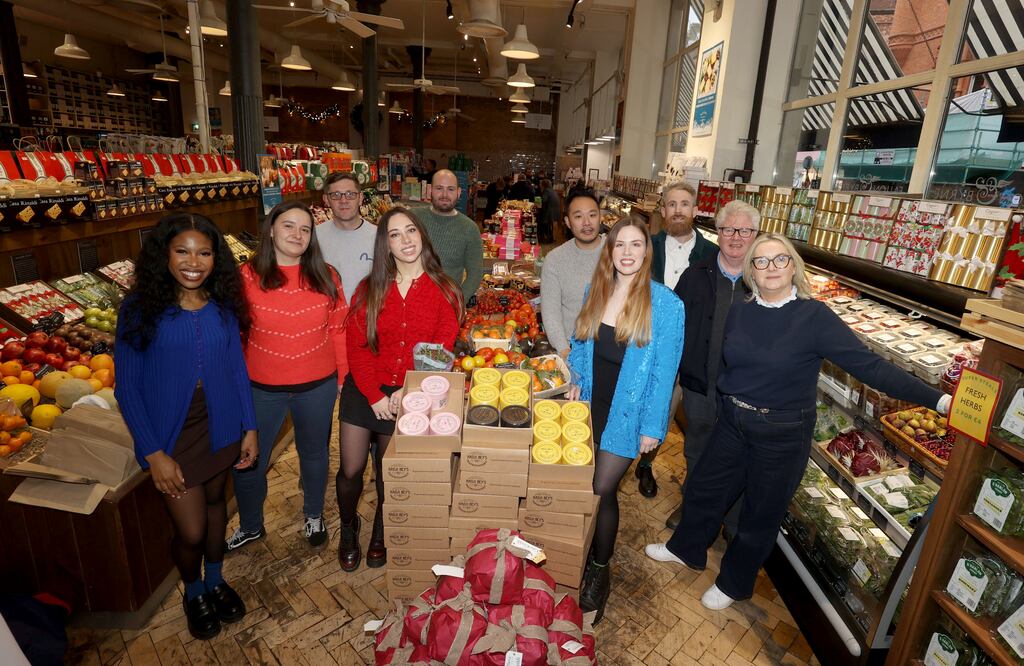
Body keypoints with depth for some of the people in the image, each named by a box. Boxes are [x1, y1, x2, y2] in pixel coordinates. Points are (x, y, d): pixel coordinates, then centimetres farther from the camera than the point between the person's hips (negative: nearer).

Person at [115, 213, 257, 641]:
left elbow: (237, 366, 3)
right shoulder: (140, 307, -13)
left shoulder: (223, 304, -5)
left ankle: (215, 580, 46)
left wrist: (249, 427, 2)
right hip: (170, 436, -2)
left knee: (214, 503, 21)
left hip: (220, 427, 3)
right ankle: (192, 592, 37)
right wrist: (153, 453, -12)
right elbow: (127, 387, -9)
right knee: (191, 531, 4)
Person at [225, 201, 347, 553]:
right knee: (247, 461, 13)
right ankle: (250, 526, 42)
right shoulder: (248, 276, -8)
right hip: (262, 388, 0)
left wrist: (343, 376, 0)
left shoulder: (325, 276, -4)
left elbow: (338, 329, 0)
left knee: (314, 453, 19)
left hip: (318, 386, 1)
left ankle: (314, 515, 46)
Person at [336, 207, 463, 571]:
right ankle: (348, 528, 37)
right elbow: (356, 346, -5)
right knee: (351, 470, 6)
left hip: (410, 395, -1)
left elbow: (441, 351, -8)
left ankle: (380, 532, 41)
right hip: (364, 391, 1)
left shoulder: (444, 291, -4)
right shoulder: (369, 289, 0)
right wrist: (374, 395, -14)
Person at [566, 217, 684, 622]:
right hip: (590, 405, 4)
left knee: (602, 490, 0)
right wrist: (577, 380, 1)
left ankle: (600, 568, 26)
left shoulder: (665, 304, -13)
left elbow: (664, 370, -11)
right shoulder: (596, 291, 2)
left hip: (627, 414, -4)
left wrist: (653, 426, -10)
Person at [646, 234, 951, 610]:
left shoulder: (814, 317, -17)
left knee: (761, 514, 13)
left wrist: (937, 400, -25)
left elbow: (869, 365, -19)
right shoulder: (739, 312, -2)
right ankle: (687, 549, 46)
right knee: (703, 486, 18)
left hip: (782, 434, -4)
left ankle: (734, 583, 38)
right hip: (732, 423, 5)